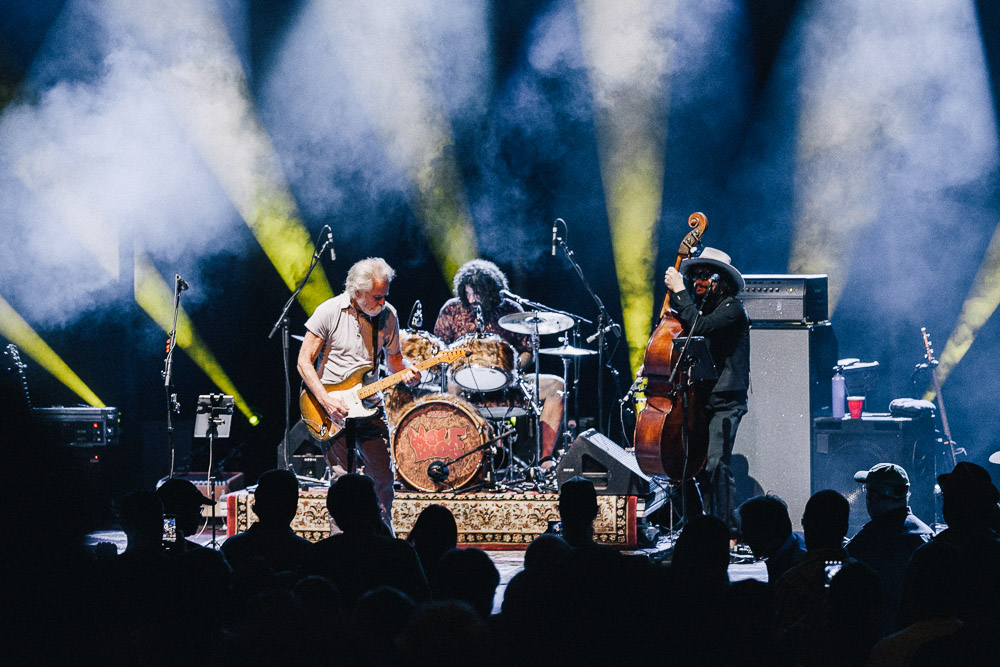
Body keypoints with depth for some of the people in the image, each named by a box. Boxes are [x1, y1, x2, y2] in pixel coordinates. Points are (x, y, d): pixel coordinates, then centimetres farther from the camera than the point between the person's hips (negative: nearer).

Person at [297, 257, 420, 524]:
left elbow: (393, 357, 15)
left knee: (383, 476, 1)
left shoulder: (387, 315, 0)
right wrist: (325, 400, -19)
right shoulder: (330, 312, -11)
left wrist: (406, 372, -9)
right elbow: (304, 361, -8)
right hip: (334, 407, -3)